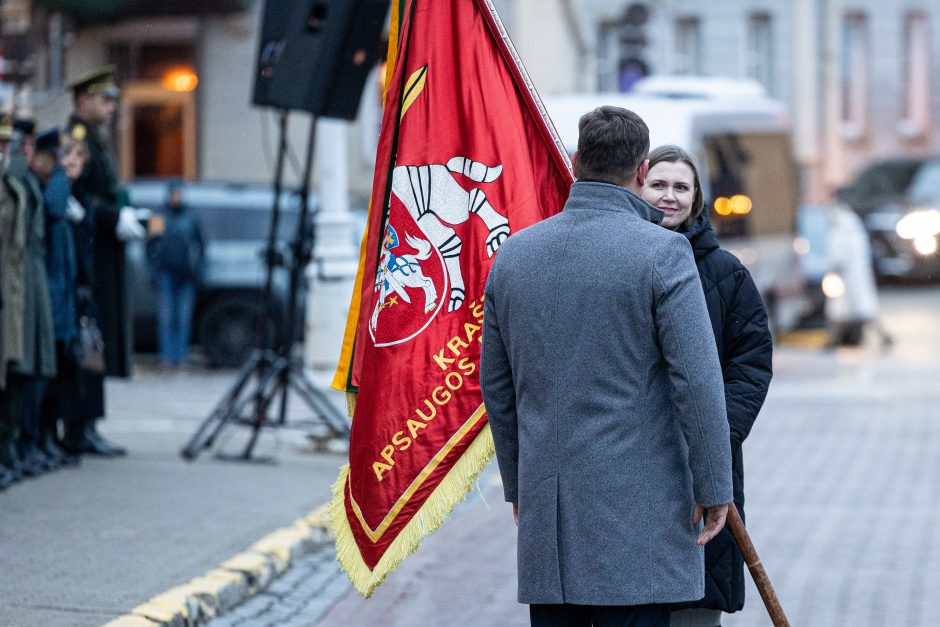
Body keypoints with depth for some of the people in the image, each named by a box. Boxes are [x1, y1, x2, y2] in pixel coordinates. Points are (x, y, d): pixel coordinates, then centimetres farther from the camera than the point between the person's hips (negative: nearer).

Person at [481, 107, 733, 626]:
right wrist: (713, 487, -4)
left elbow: (496, 385, 14)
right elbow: (697, 380, -12)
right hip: (635, 505, -5)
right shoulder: (662, 252, -8)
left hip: (546, 507, 5)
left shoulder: (513, 254, 7)